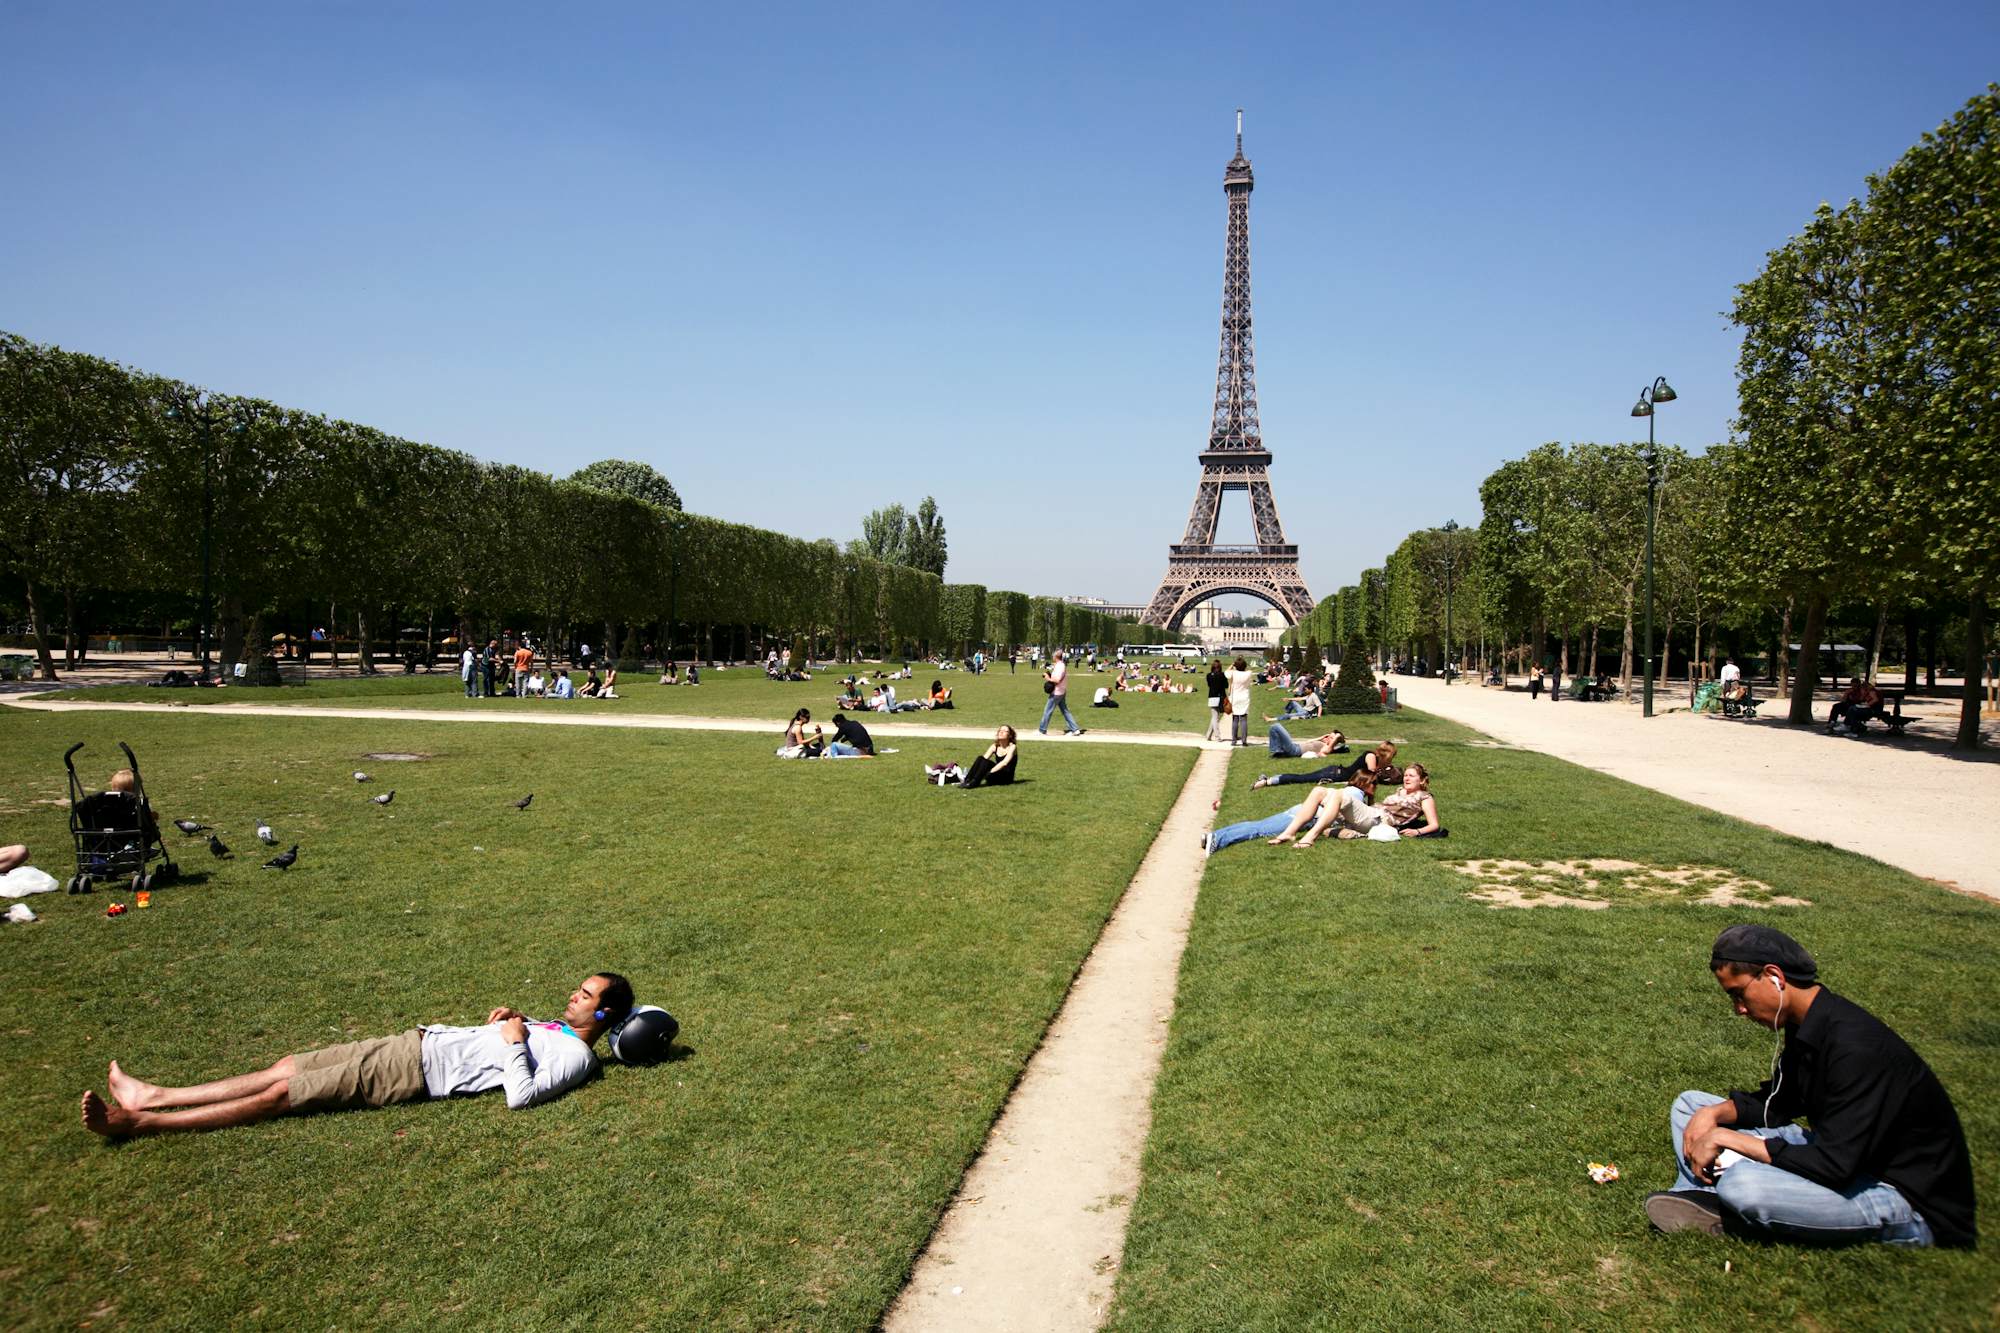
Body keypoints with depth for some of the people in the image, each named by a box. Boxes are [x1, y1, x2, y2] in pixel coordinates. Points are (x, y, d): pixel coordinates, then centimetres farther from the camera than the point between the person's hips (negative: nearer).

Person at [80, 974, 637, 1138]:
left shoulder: (575, 1056, -11)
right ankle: (155, 1096, 16)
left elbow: (521, 1097, -26)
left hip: (414, 1073, -9)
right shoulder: (550, 1025, 17)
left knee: (284, 1090, -9)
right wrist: (497, 1024, 9)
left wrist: (514, 1043, -21)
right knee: (289, 1064, 8)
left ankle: (139, 1122, -4)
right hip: (414, 1041, 9)